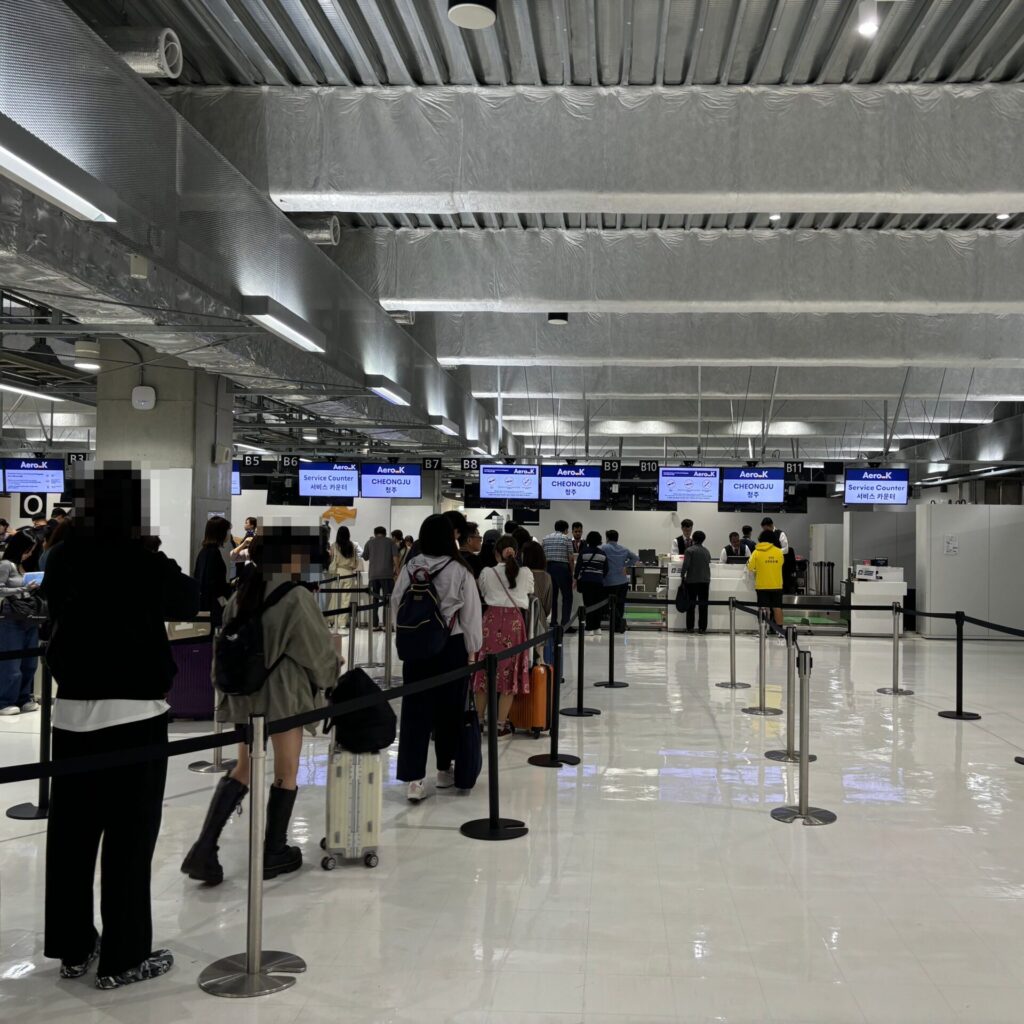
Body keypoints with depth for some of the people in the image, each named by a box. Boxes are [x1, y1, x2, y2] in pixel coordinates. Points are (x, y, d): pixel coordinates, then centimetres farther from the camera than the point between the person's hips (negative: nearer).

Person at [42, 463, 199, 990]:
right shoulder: (147, 566, -13)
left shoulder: (64, 561, 0)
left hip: (72, 712, 5)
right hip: (134, 714, -5)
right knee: (129, 839, 4)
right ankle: (123, 957, 12)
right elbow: (190, 602, 5)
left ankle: (72, 948, 26)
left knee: (71, 833, 13)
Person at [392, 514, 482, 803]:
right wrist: (472, 650, 4)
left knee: (415, 709, 2)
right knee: (449, 709, 13)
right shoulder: (459, 570, -10)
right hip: (452, 647, -2)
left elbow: (396, 607, 5)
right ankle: (444, 770, 26)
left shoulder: (409, 569, -1)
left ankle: (414, 779, -4)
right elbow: (470, 614, -6)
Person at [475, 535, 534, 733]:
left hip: (492, 620, 0)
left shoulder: (487, 573, 2)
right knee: (509, 672, 5)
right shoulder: (526, 573, 4)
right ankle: (500, 723, 6)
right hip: (515, 621, 0)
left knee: (485, 671, 9)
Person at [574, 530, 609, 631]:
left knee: (588, 604, -2)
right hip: (599, 581, 3)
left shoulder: (584, 552, -3)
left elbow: (578, 566, -1)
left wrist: (576, 579, 10)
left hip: (585, 581, -2)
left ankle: (590, 628, -4)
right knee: (598, 604, 9)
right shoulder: (603, 554, 5)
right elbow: (606, 570, 9)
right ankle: (597, 627, 14)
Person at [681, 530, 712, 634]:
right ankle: (703, 627, 4)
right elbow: (709, 565, 14)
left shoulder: (689, 550, -8)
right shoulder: (707, 551, 8)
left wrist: (683, 576, -3)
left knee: (691, 604, 2)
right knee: (703, 604, 5)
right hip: (705, 580, 3)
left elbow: (685, 565, -14)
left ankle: (690, 627, 2)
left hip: (692, 580, -3)